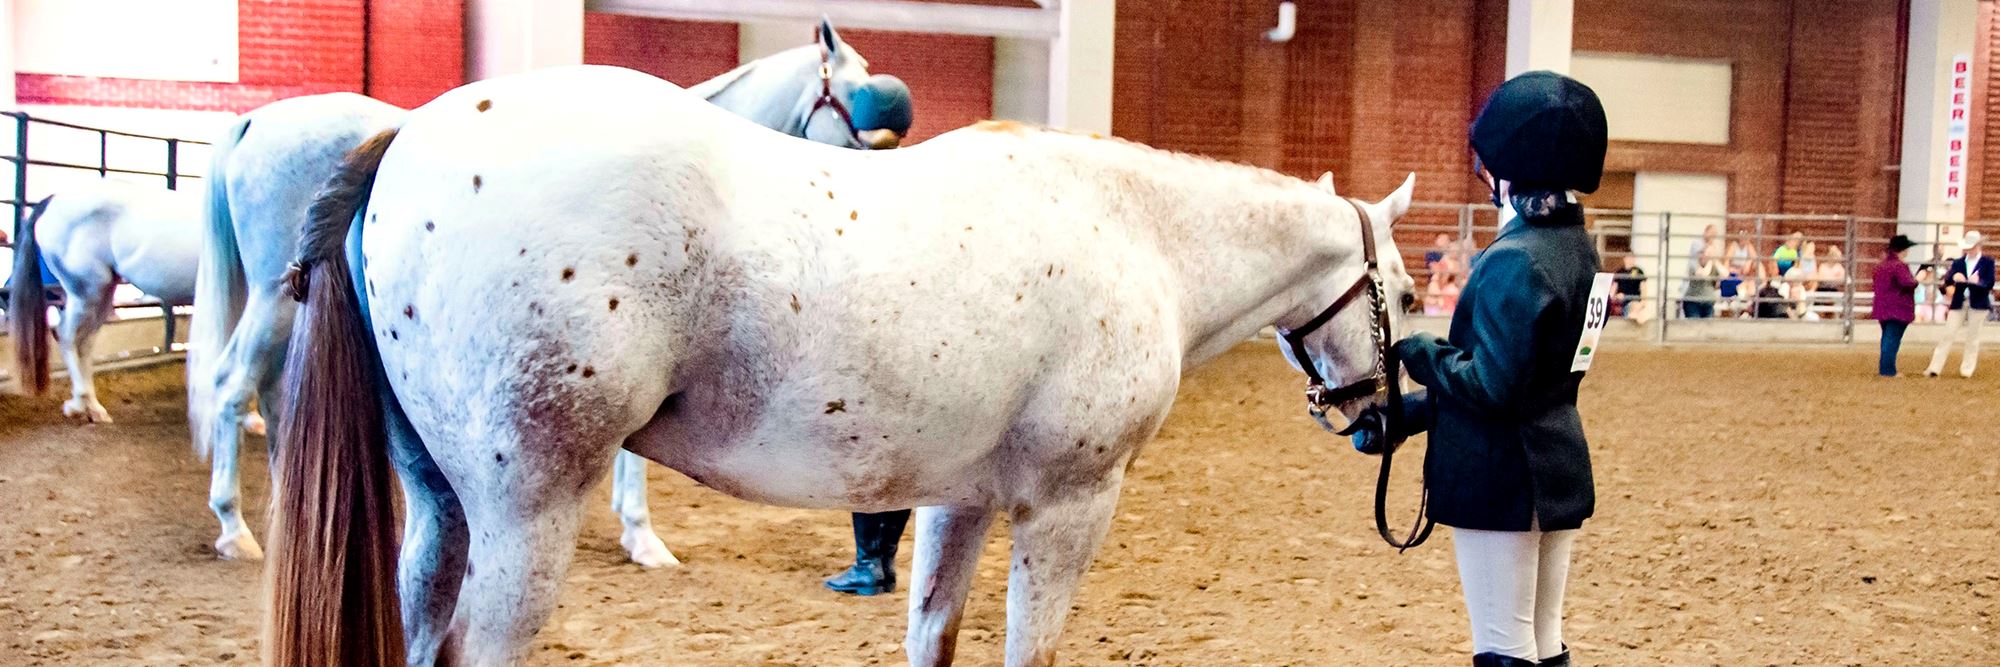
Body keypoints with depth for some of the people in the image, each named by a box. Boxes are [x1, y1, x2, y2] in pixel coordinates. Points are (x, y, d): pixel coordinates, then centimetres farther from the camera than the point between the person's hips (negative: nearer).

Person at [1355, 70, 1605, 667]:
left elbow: (1491, 387, -25)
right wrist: (1409, 414, 12)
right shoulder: (1577, 246, 8)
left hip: (1501, 483, -9)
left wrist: (1414, 348, -9)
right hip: (1562, 472, 9)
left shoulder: (1514, 262, -22)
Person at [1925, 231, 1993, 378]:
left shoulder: (1988, 262, 3)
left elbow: (1990, 284, -6)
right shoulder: (1958, 262, 9)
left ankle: (1967, 370, 11)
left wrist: (1978, 281, -26)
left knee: (1972, 337, 4)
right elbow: (1947, 281, -1)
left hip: (1978, 305, -2)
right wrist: (1954, 277, -24)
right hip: (1959, 304, 2)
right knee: (1948, 334, -1)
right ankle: (1935, 368, -2)